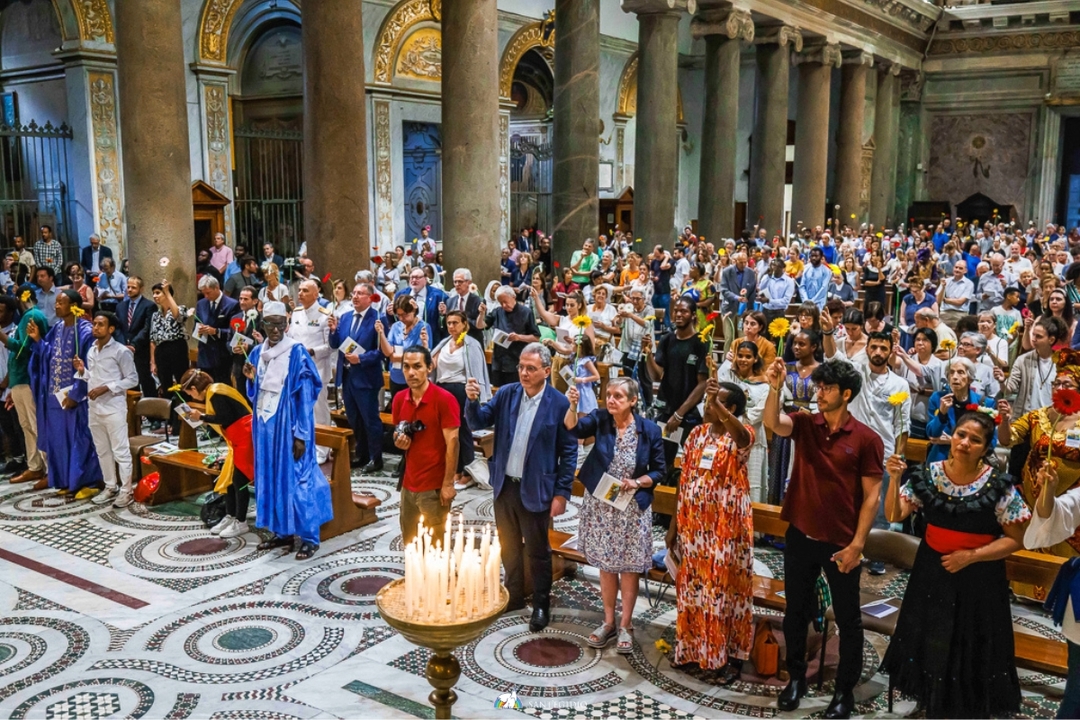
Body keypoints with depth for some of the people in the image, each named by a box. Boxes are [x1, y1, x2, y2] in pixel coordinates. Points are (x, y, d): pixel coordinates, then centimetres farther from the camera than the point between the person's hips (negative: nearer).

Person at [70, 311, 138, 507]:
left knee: (120, 451, -3)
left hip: (114, 408, -8)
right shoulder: (91, 351, 12)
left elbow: (132, 379, -10)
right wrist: (82, 371, 0)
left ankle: (126, 491, 4)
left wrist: (106, 388, -17)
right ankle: (110, 487, 24)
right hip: (93, 408, 8)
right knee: (102, 450, 14)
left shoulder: (121, 351, -9)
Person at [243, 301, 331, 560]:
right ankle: (282, 532, 23)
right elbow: (255, 394, 15)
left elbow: (305, 396, -13)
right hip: (265, 424, 6)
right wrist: (251, 380, -7)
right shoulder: (257, 353, 7)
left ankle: (309, 537, 7)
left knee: (295, 477, -2)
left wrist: (300, 435, -16)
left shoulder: (297, 353, -11)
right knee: (271, 476, 11)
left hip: (288, 424, -6)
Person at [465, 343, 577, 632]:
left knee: (537, 551, 11)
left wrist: (561, 493, -11)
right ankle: (514, 595, 40)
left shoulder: (559, 404, -14)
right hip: (505, 485, 5)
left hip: (536, 490, -4)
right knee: (508, 547, 20)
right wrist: (473, 400, -24)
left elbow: (569, 452, -10)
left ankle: (541, 605, 29)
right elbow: (477, 423, -3)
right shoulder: (506, 393, -3)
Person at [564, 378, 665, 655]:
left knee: (630, 566, 6)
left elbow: (658, 471, -2)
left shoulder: (649, 430, -10)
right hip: (600, 505, 2)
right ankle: (608, 622, 28)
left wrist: (638, 482, -20)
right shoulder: (600, 419, -8)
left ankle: (626, 625, 21)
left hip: (632, 507, -2)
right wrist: (572, 406, -47)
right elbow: (574, 428, -28)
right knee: (606, 564, 13)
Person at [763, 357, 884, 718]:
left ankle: (845, 690, 28)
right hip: (800, 537, 3)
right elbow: (772, 423, -22)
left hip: (841, 543, -2)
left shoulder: (867, 439, -9)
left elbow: (871, 496, -8)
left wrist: (857, 544, -12)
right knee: (796, 612, 16)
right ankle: (796, 677, 34)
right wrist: (775, 388, -37)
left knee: (848, 619, 11)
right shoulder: (804, 423, -1)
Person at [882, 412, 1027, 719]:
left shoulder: (999, 485, -15)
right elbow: (894, 516, -8)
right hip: (932, 573, 3)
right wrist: (895, 478, -23)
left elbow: (1015, 539, -9)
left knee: (971, 652, 11)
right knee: (930, 644, 17)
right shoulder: (928, 474, -7)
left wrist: (971, 556, -19)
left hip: (978, 580, -3)